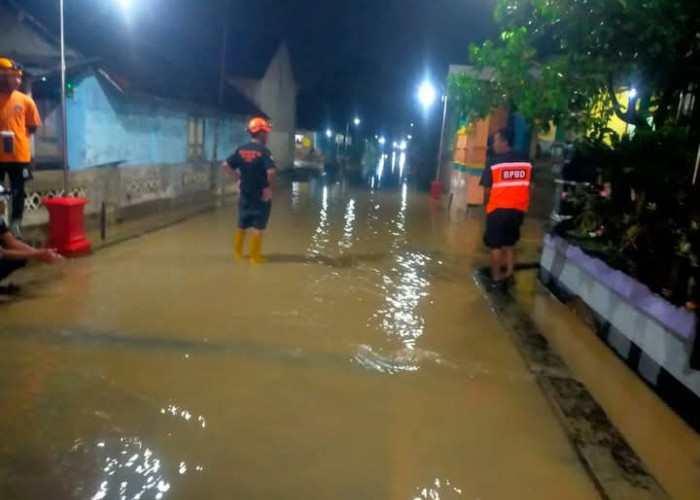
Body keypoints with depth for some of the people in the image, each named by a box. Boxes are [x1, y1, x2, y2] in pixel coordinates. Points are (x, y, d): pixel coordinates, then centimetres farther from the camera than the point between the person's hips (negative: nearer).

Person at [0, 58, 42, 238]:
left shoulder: (25, 100, 4)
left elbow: (33, 126, 9)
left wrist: (17, 135, -5)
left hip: (19, 154, 1)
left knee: (18, 191, 7)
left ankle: (15, 224, 18)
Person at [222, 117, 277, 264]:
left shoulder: (241, 150, 3)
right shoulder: (263, 151, -17)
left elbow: (225, 165, 5)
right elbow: (271, 171, -30)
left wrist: (237, 176, 11)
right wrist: (269, 186, -15)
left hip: (245, 194, 6)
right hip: (261, 195, -6)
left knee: (242, 225, 18)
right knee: (258, 227, 4)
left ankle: (238, 252, 28)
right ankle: (255, 257, 9)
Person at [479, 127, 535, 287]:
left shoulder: (493, 162, -11)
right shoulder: (526, 160, 3)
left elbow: (487, 189, -8)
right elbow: (531, 186, 8)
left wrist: (487, 203, 11)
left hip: (498, 208, -5)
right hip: (518, 209, 5)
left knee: (495, 244, 8)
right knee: (510, 243, 19)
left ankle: (497, 278, 13)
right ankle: (509, 275, 21)